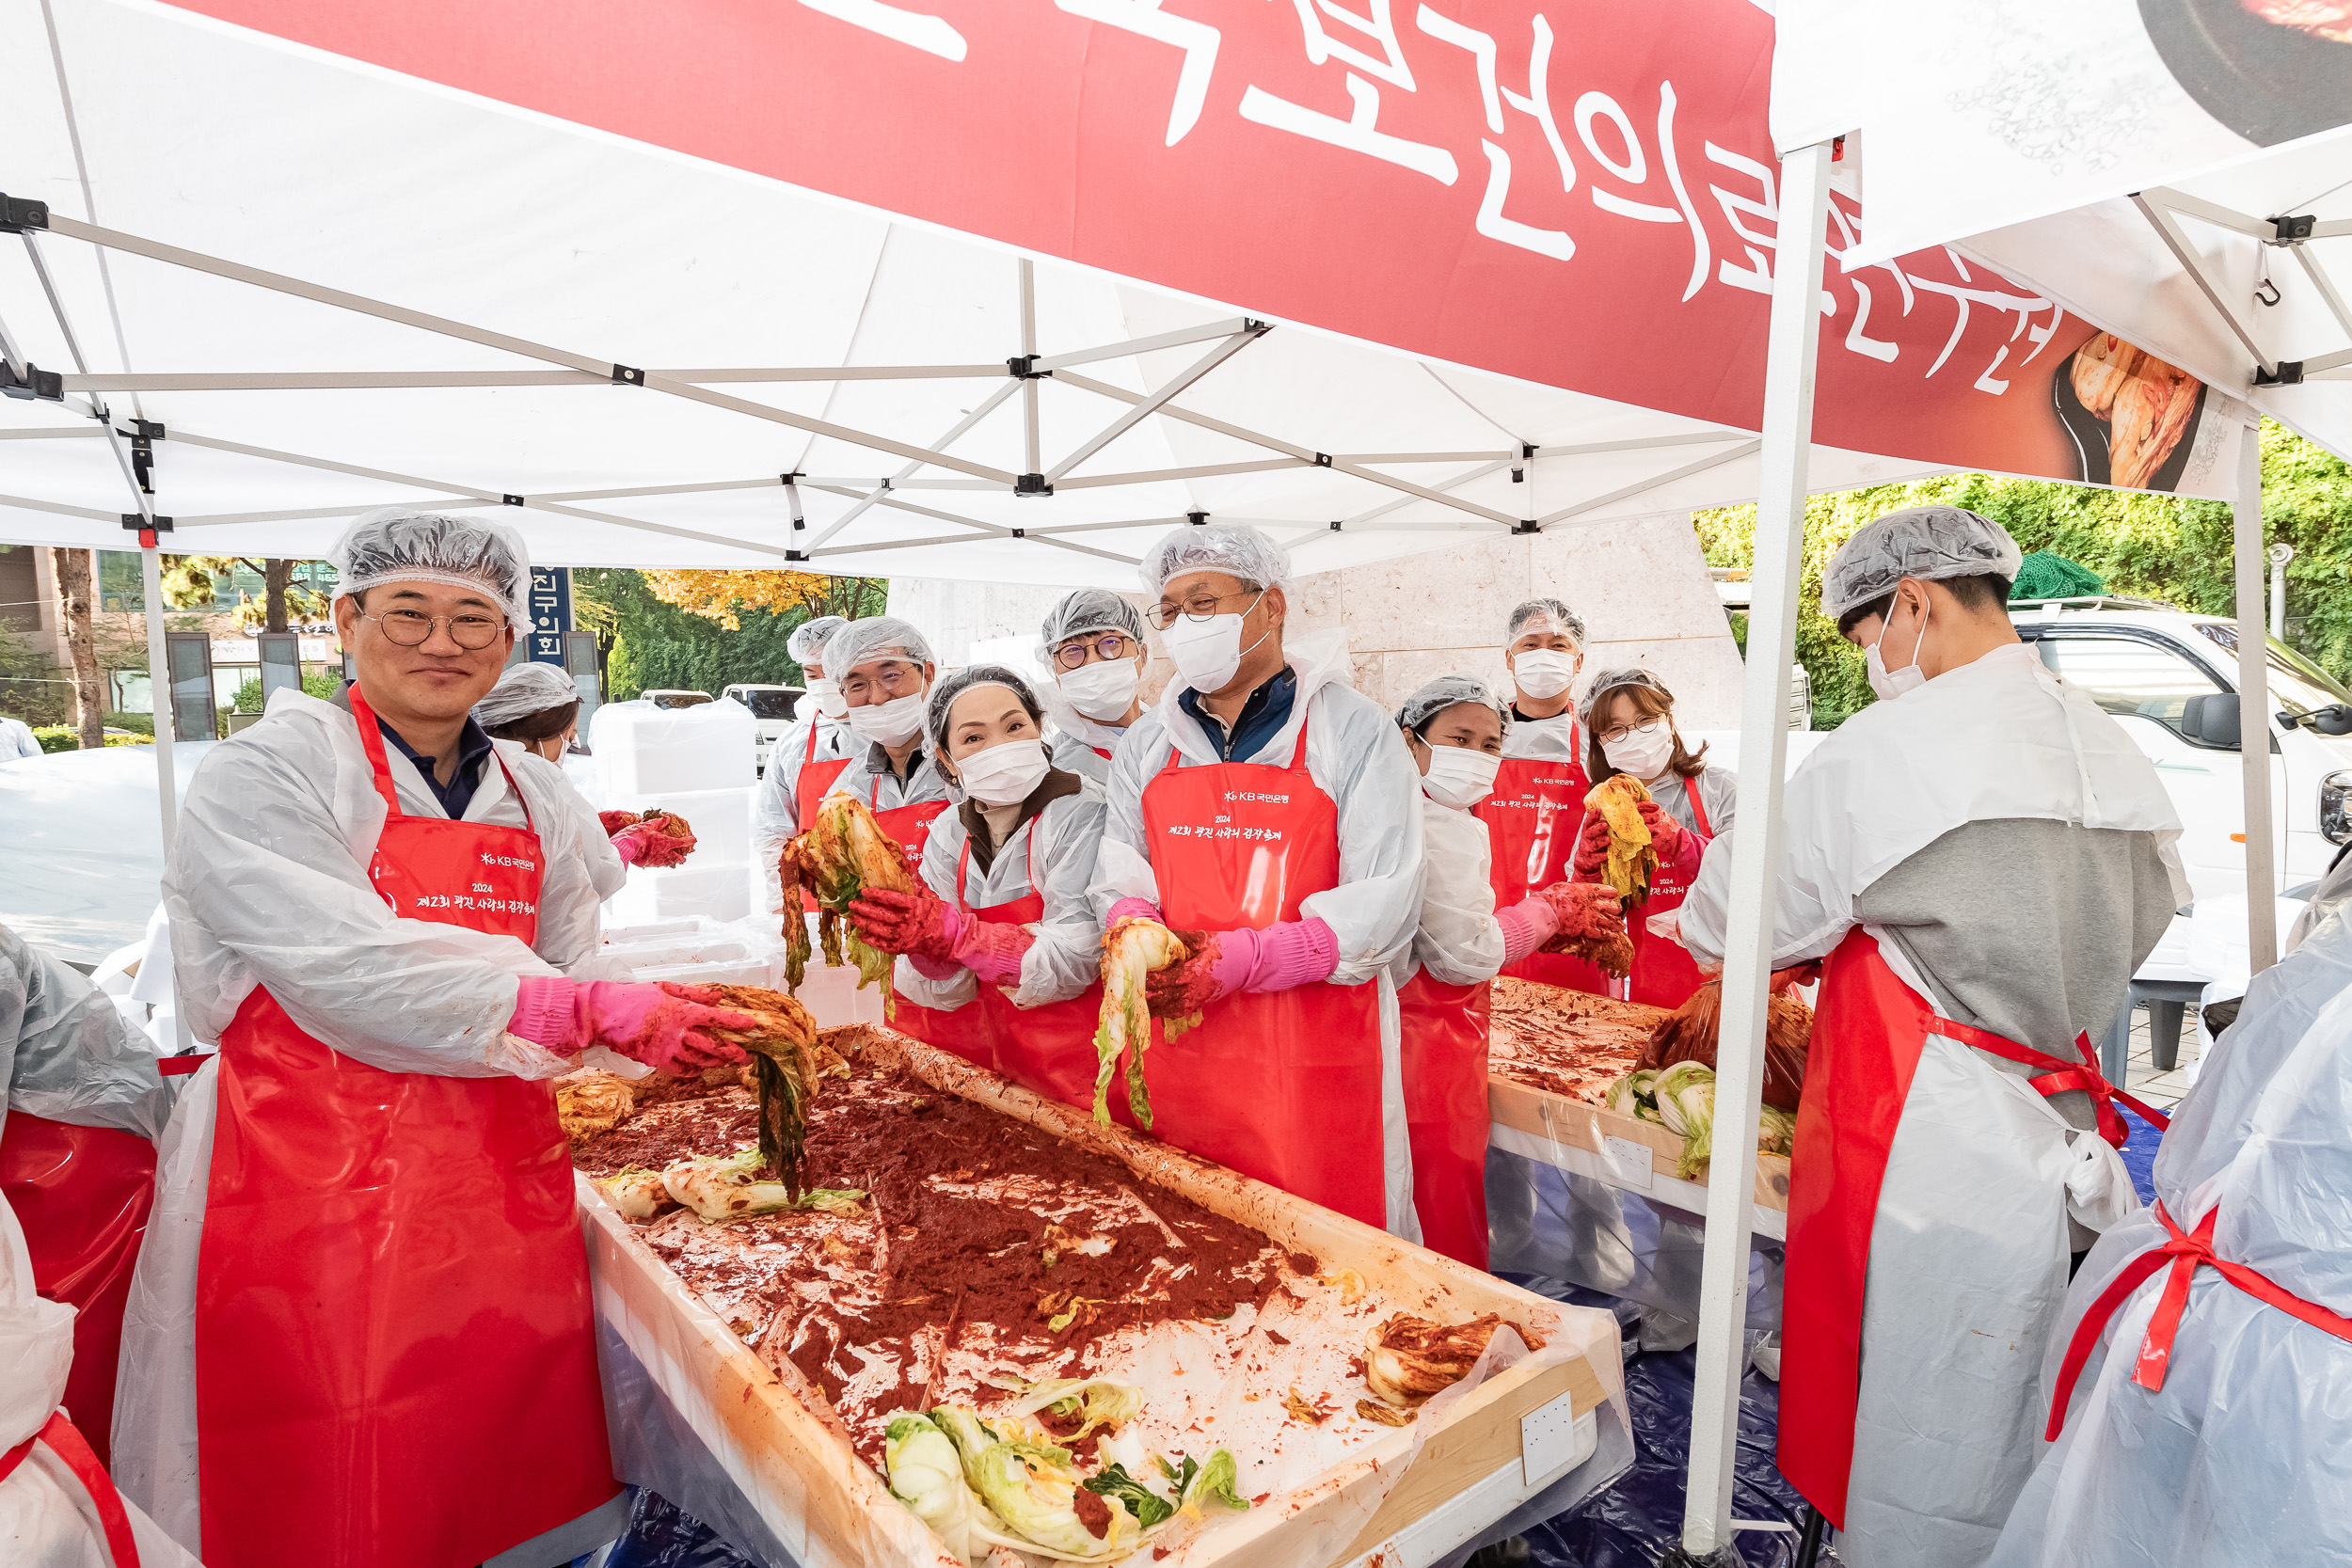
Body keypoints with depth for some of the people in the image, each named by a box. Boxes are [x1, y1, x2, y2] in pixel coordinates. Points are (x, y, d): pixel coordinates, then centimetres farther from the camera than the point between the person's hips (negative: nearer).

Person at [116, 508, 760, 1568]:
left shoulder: (531, 801, 11)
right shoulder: (263, 775, -8)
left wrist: (650, 1028, -8)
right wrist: (601, 1012, -28)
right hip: (312, 1191, -5)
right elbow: (354, 969, -22)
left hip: (499, 1182, 5)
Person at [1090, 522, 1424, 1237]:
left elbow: (1383, 904, -11)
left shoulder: (1354, 730, -3)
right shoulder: (1147, 744, 12)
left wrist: (1236, 960, -20)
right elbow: (1120, 881, 12)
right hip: (1176, 1043, 4)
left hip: (1315, 1056, -3)